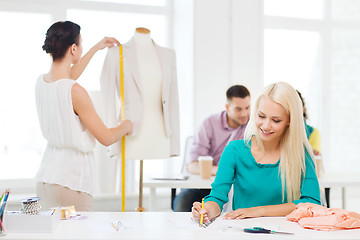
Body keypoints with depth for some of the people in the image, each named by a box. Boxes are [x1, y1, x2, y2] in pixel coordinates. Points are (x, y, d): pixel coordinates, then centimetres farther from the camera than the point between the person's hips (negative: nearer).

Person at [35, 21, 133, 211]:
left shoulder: (41, 82, 4)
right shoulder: (75, 92, -20)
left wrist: (96, 48, 40)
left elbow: (68, 76, 30)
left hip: (45, 178, 8)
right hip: (71, 180, -8)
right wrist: (126, 126, 9)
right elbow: (106, 138, -13)